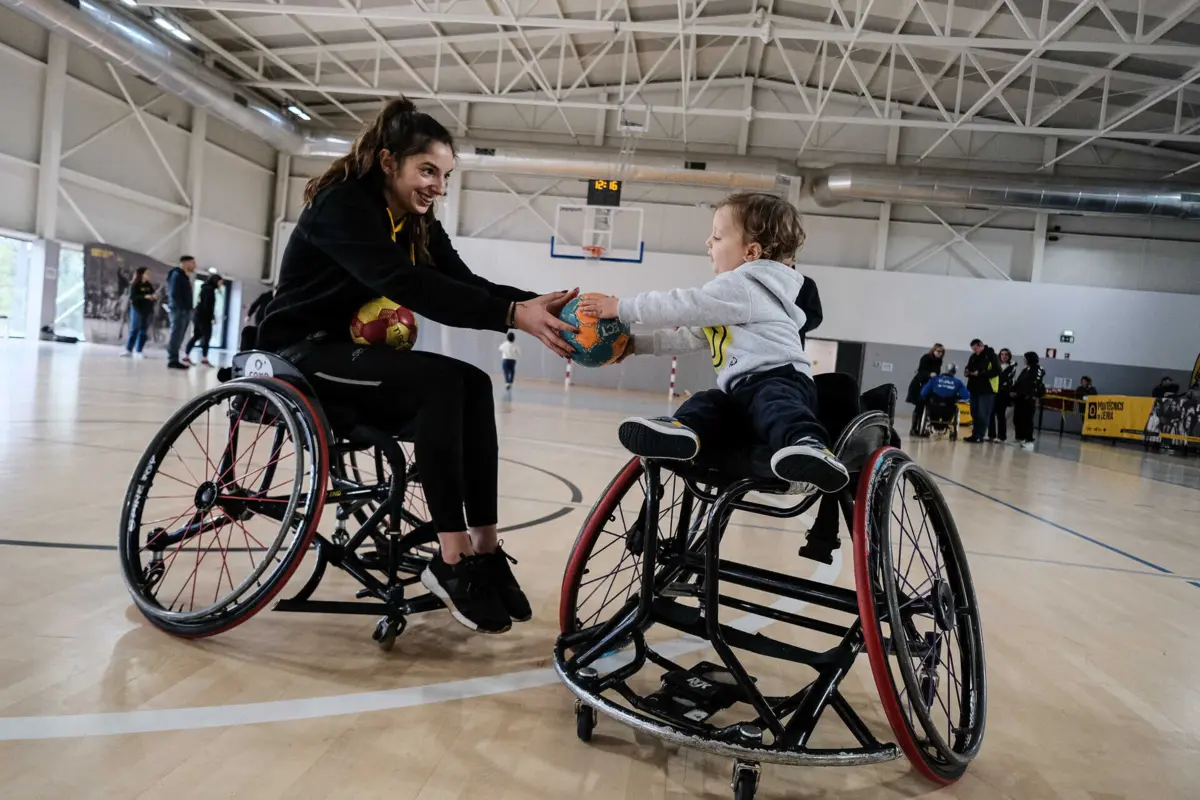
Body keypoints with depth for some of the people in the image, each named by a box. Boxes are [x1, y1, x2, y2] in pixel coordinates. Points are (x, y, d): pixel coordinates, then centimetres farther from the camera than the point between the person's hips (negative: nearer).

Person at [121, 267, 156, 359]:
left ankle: (138, 351, 7)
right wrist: (144, 296, -24)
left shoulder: (149, 285, 10)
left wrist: (153, 296, -7)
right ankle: (128, 350, 1)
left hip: (148, 311, 4)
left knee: (144, 331, 3)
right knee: (134, 330, -4)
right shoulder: (134, 285, -3)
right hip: (137, 310, -4)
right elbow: (132, 297, -14)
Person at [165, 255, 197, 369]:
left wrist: (189, 310, 10)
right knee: (176, 336, -10)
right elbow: (173, 294, -15)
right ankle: (173, 360, -10)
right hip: (179, 310, -9)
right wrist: (180, 308, -20)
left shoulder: (185, 277, 21)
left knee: (178, 337, 8)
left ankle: (174, 360, 10)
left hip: (185, 311, 9)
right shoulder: (177, 275, -7)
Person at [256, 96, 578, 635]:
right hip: (302, 354, -7)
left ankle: (484, 550, -18)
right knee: (440, 379, -29)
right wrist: (513, 315, -43)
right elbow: (409, 287, -34)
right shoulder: (342, 206, -17)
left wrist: (541, 304, -27)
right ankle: (453, 562, -26)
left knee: (473, 383, -17)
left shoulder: (418, 224, 7)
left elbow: (467, 285, -8)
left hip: (357, 354, 8)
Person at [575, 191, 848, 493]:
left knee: (772, 403, -38)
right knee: (707, 404, -12)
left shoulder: (740, 286, -2)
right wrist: (636, 344, 30)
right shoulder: (741, 289, 32)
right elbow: (689, 337, 34)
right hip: (744, 390, 10)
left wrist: (622, 308, 0)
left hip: (779, 380, -10)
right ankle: (683, 430, -43)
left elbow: (683, 306, -8)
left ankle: (807, 445, -64)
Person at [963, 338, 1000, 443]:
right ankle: (975, 434, 16)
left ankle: (980, 436, -1)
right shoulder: (973, 357, 12)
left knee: (983, 414, -5)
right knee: (974, 414, 9)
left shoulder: (991, 356, -8)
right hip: (974, 389, 7)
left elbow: (996, 371, -15)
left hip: (987, 390, -7)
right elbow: (969, 368, 23)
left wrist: (980, 374, -20)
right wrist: (967, 372, -1)